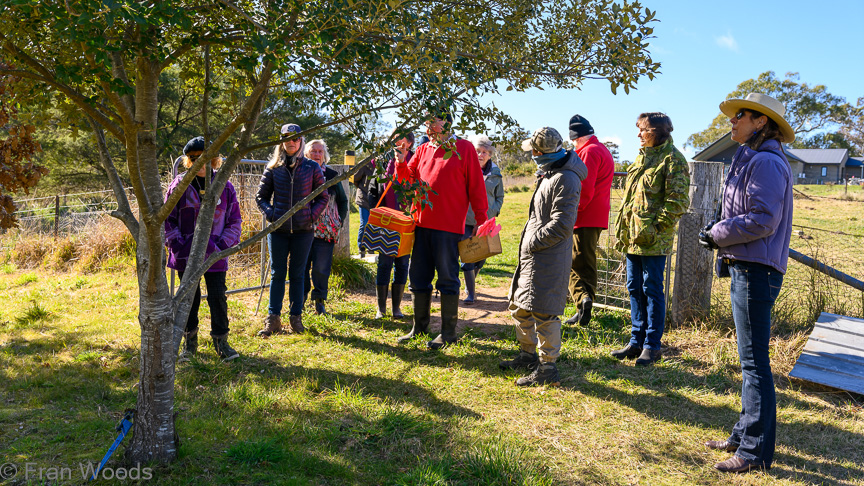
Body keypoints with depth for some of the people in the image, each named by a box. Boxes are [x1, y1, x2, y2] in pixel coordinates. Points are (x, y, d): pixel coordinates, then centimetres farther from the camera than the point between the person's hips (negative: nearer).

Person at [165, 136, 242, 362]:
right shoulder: (179, 185, 1)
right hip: (186, 255, 0)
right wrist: (177, 246, -6)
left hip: (214, 255, 0)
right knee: (189, 297, 10)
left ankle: (221, 342, 16)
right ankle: (190, 342, 25)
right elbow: (168, 219, 4)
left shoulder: (225, 187, 2)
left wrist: (222, 245, -6)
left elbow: (234, 222, 6)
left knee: (218, 297, 1)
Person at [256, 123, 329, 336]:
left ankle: (296, 317, 16)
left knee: (297, 274, 6)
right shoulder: (273, 167, 6)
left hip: (303, 230, -1)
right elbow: (261, 196, 12)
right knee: (277, 273, 4)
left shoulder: (312, 167, 4)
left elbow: (323, 197, 8)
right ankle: (273, 319, 10)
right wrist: (270, 214, -4)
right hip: (278, 230, 1)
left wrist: (311, 215, -6)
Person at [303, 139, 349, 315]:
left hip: (325, 230, 0)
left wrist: (339, 222, 7)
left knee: (321, 267, 1)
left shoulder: (332, 176, 5)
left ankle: (319, 301, 13)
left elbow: (342, 200, 15)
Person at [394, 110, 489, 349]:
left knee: (447, 278, 1)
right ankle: (420, 326, 25)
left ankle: (448, 332, 12)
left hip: (448, 225, -5)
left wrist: (481, 220, -5)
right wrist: (401, 162, -5)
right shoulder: (423, 150, 14)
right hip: (421, 222, 6)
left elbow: (476, 186, -2)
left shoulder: (464, 148, 0)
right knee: (418, 276, 11)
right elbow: (408, 179, 14)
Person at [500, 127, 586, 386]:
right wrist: (528, 242, 14)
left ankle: (547, 368, 6)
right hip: (532, 257, 11)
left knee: (543, 312, -5)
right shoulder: (548, 174, 15)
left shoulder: (566, 180, -18)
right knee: (520, 307, 19)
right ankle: (528, 355, 34)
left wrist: (532, 243, -16)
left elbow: (562, 225, -23)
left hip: (549, 258, -11)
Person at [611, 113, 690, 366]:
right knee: (635, 288, 12)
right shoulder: (642, 157, 18)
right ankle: (637, 340, 22)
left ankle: (652, 346, 10)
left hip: (653, 240, -8)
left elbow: (678, 201, -14)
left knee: (652, 290, -1)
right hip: (633, 237, 8)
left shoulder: (672, 159, -8)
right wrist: (622, 228, 16)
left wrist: (655, 226, -17)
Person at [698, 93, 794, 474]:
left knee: (754, 361, -5)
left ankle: (756, 451, 4)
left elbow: (762, 221, -21)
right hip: (745, 269, 11)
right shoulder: (750, 160, 19)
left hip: (757, 271, -11)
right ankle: (745, 434, 28)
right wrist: (720, 233, 8)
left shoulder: (767, 163, -13)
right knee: (750, 359, 16)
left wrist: (718, 235, -10)